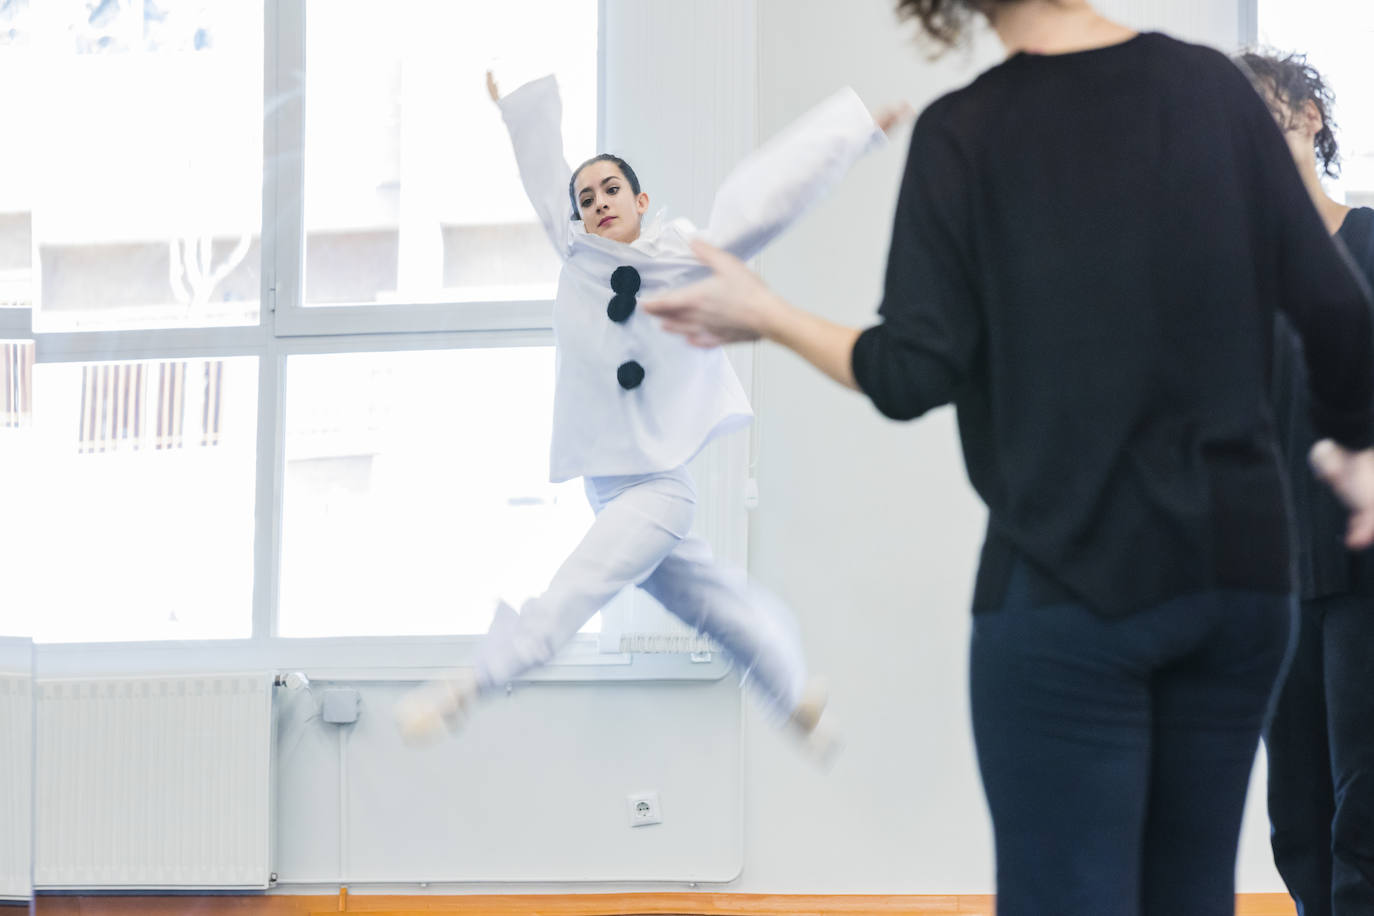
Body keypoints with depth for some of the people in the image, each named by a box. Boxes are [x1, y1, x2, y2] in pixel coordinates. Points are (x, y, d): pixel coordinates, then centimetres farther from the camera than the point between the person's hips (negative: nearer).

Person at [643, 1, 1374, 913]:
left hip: (1071, 577, -4)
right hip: (1239, 565, 4)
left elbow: (912, 378, -8)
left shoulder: (963, 132, -5)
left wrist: (763, 315, 6)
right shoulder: (1212, 84, 3)